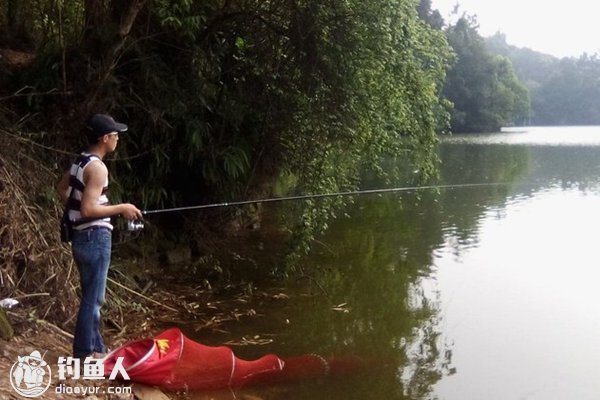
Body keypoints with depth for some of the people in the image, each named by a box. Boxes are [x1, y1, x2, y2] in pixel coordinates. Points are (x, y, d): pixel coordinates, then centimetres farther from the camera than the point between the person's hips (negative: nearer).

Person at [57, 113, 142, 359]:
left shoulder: (79, 162, 10)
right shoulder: (97, 167, -18)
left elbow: (62, 188, 26)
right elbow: (89, 209, -25)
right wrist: (121, 208, -15)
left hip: (81, 236, 10)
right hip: (95, 238, -10)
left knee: (92, 296, 16)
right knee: (93, 298, -3)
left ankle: (96, 347, 25)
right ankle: (84, 352, 3)